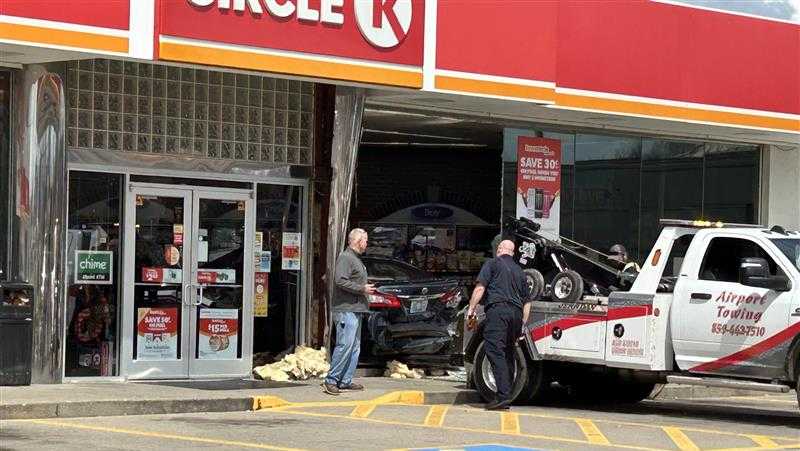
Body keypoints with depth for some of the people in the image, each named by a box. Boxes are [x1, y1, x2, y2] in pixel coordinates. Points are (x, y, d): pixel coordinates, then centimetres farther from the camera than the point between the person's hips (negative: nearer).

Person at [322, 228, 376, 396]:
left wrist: (368, 289, 14)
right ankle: (331, 380, -11)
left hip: (356, 310, 11)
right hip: (346, 309, -11)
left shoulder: (355, 259, 22)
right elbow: (340, 281, -21)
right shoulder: (345, 257, -10)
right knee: (345, 345, -14)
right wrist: (362, 289, -16)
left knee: (355, 347, 10)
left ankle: (346, 381, 12)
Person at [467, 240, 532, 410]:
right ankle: (507, 397, 11)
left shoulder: (493, 263, 9)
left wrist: (471, 309, -1)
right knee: (508, 354, 12)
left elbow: (480, 287, -4)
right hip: (516, 313, 6)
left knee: (495, 351, -14)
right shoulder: (519, 271, 26)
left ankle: (503, 395, -27)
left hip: (498, 309, -6)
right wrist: (522, 325, 27)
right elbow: (527, 302, 25)